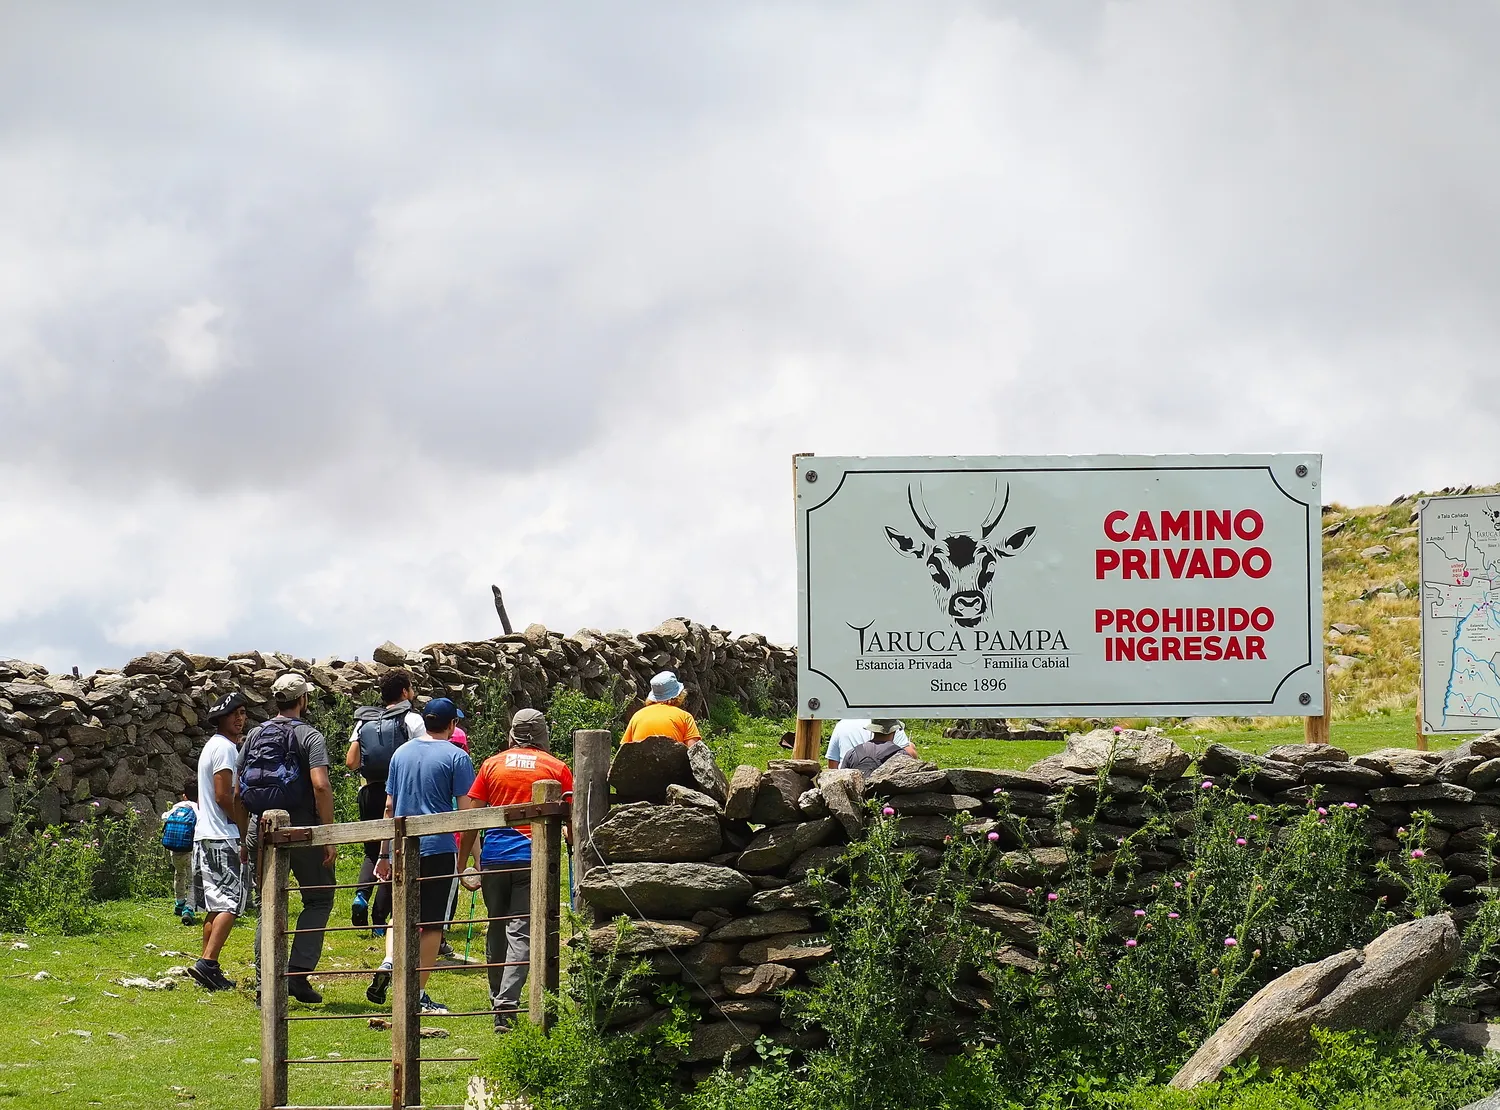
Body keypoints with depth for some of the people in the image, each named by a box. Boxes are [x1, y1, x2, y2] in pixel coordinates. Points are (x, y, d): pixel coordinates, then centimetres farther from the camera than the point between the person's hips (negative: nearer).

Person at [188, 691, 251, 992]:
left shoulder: (211, 747, 21)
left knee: (215, 905, 11)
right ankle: (207, 962, -24)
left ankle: (208, 968, 10)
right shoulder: (226, 748, -10)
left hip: (205, 837, 10)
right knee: (230, 903, -14)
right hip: (223, 838, -10)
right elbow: (224, 796, -18)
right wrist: (244, 832, -9)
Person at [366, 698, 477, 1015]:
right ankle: (418, 994, 3)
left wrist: (384, 854, 20)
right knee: (432, 921, 3)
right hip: (438, 847, -4)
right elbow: (466, 811, -9)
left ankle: (389, 961, -7)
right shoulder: (455, 756, -5)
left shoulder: (401, 753, 10)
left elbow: (389, 807, 14)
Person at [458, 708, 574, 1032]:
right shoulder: (556, 768, 5)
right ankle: (506, 1007, -16)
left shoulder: (493, 765, 9)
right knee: (521, 932, -4)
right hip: (533, 859, -2)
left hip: (494, 857, 2)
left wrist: (463, 864, 11)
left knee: (496, 930, 15)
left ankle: (498, 1002, 24)